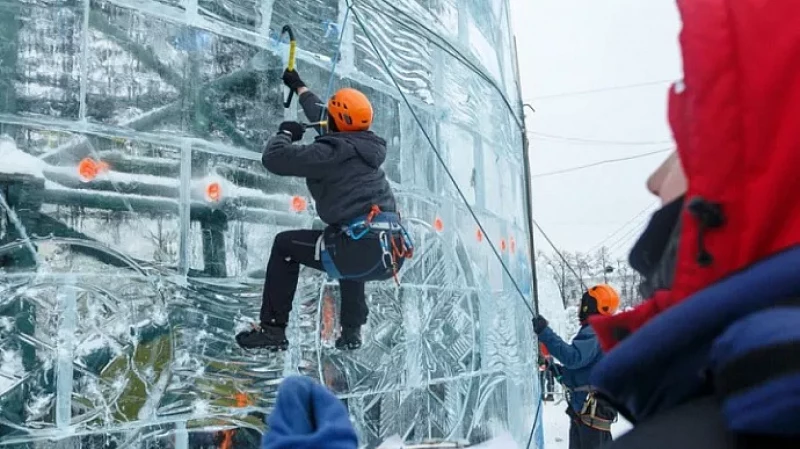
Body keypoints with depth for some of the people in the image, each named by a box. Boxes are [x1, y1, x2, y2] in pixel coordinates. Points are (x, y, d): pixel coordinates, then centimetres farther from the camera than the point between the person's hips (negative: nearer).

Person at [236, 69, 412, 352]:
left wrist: (285, 133, 16)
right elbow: (330, 124, 35)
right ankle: (351, 331, 39)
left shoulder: (331, 151, -7)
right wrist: (299, 87, 48)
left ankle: (272, 329, 13)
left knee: (285, 245, 12)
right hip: (392, 255, 8)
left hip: (363, 251, -8)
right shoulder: (367, 145, 17)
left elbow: (274, 159, -7)